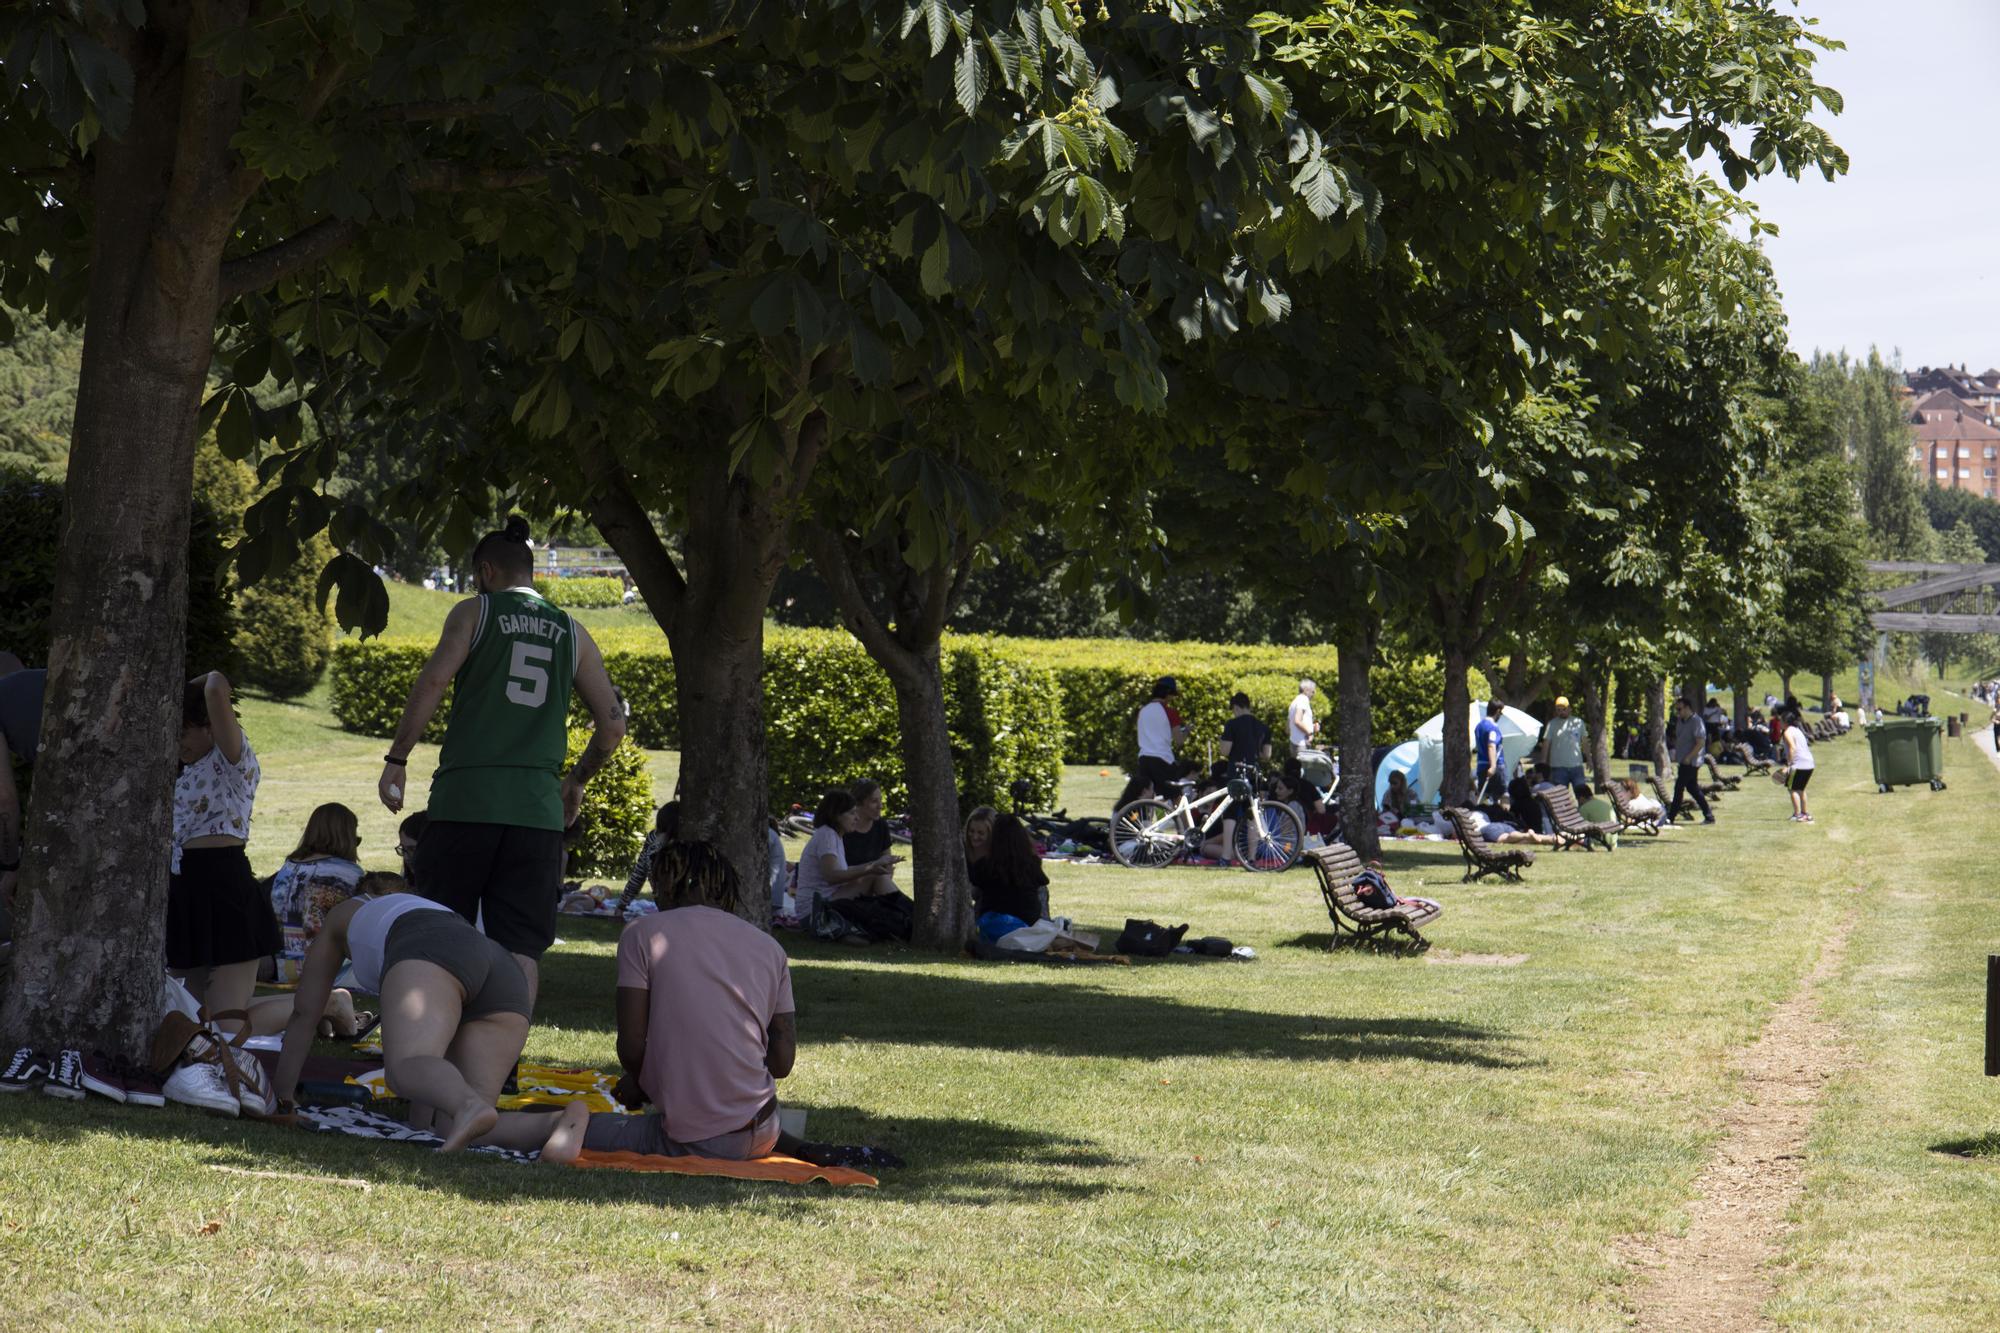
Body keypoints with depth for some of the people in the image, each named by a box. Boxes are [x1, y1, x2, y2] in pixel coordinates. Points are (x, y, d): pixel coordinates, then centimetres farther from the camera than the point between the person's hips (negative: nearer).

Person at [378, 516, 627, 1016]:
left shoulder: (474, 612, 6)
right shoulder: (572, 633, 15)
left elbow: (432, 682, -8)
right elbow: (613, 724, 13)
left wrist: (397, 758, -2)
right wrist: (576, 781, 27)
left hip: (467, 797, -2)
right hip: (538, 805, 2)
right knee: (521, 946, 2)